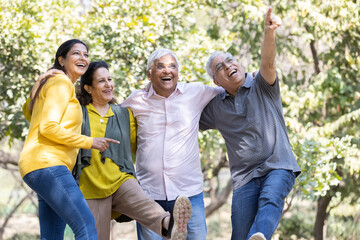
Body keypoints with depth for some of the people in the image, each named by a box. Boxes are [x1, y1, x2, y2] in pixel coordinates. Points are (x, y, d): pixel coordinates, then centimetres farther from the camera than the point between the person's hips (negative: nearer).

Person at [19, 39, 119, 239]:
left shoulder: (51, 83, 27)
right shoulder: (62, 83, -4)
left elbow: (28, 110, 39)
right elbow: (48, 127, -14)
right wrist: (89, 142, -9)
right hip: (47, 164, -11)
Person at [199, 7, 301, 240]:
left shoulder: (261, 87, 5)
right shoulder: (215, 107, 14)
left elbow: (267, 62, -16)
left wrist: (270, 32, -36)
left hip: (278, 167, -3)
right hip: (245, 176, 4)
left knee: (271, 198, -35)